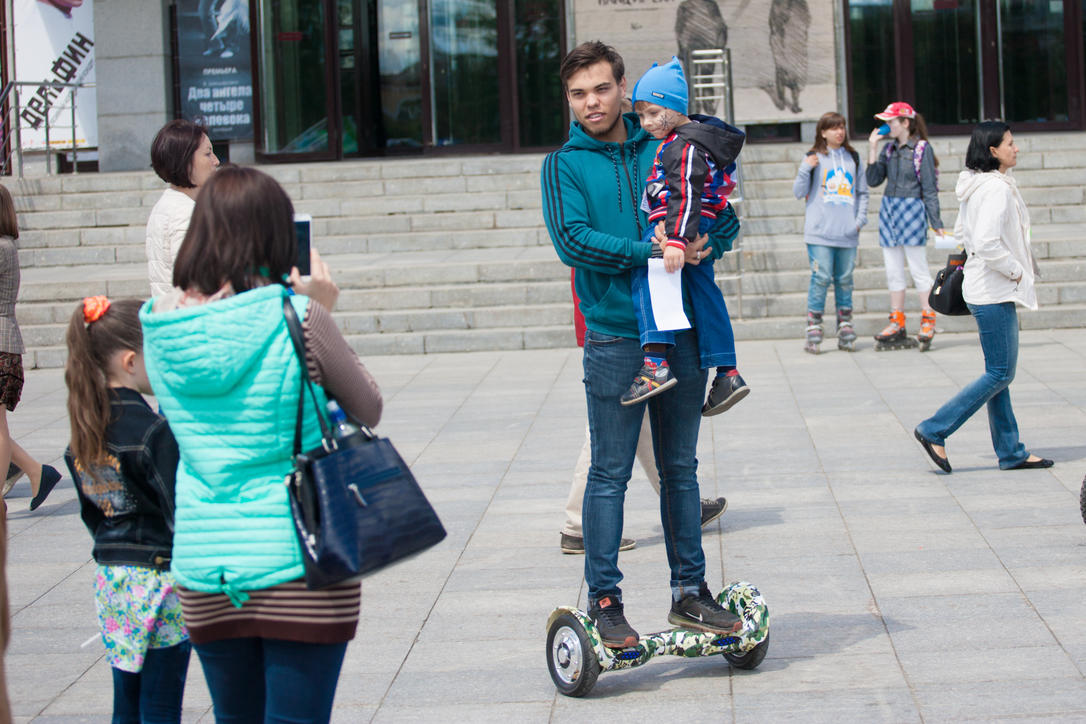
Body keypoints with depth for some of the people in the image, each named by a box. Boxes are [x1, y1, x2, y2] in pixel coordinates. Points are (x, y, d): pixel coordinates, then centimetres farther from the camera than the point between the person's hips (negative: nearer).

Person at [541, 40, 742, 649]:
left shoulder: (664, 149, 9)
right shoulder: (565, 163, 1)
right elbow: (572, 239, -13)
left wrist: (702, 244, -14)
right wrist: (651, 252, -20)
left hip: (681, 331, 3)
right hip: (615, 337, -3)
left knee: (680, 468, 11)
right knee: (610, 473, -1)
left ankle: (690, 592, 20)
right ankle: (605, 600, 6)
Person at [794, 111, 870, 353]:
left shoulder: (853, 158, 13)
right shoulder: (814, 158, 4)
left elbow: (863, 192, 17)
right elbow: (799, 192, 3)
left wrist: (860, 219, 5)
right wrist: (805, 169, -13)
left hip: (848, 233, 3)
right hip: (820, 232, -3)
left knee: (845, 279, 5)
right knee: (821, 278, -9)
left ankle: (845, 329, 11)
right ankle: (813, 330, -5)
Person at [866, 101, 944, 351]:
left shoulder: (922, 148, -7)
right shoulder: (890, 148, 11)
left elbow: (929, 189, -7)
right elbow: (873, 180, 7)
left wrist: (936, 223, -8)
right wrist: (872, 149, 0)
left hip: (912, 211, -7)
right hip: (888, 210, 7)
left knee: (918, 269, -3)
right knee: (893, 271, 8)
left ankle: (928, 321, 5)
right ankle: (897, 325, 13)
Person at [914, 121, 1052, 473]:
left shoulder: (976, 185, 11)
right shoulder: (997, 187, -20)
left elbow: (962, 231, 22)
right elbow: (987, 243, -28)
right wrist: (1016, 271, -15)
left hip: (986, 289, 10)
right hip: (995, 293, -10)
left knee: (999, 374, 12)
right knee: (1000, 374, -4)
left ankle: (1011, 452, 18)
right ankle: (934, 431, -1)